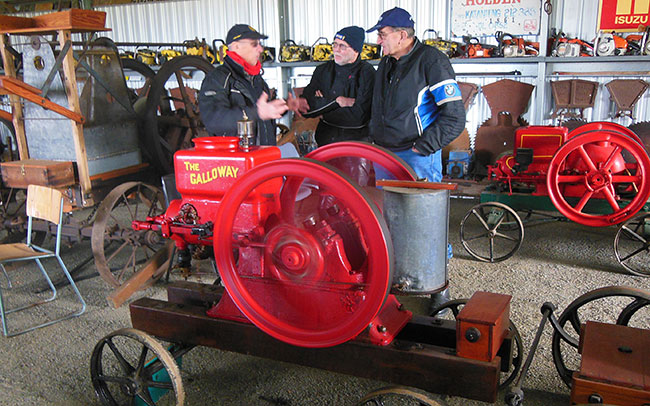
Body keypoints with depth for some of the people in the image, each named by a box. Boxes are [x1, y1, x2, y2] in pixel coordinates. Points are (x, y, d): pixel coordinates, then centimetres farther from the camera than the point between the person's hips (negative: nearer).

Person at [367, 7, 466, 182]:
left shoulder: (431, 60, -10)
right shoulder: (386, 62, 14)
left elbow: (455, 118, -15)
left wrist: (423, 147, -16)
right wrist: (374, 137, 16)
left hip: (417, 157, -7)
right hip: (381, 155, 7)